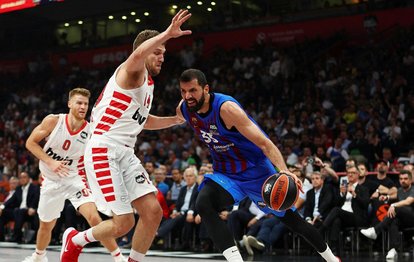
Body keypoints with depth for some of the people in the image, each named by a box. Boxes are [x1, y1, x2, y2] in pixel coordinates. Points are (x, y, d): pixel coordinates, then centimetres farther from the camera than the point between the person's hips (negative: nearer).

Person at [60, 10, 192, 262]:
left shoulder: (148, 84, 20)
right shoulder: (132, 71, -7)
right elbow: (139, 53, -34)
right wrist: (167, 33, -38)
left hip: (125, 153, 9)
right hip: (103, 151, -9)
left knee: (153, 211, -4)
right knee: (124, 223, -10)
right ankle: (75, 240, 16)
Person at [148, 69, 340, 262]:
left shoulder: (226, 107, -28)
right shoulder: (184, 109, -10)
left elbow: (264, 143, -31)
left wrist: (283, 170, -43)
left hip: (256, 170, -5)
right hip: (226, 173, 5)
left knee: (291, 219, 7)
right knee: (203, 205, -26)